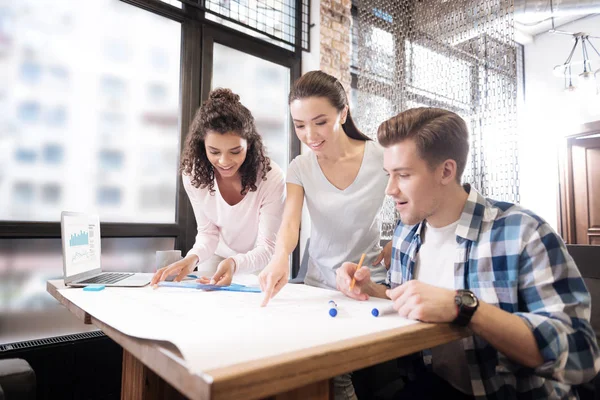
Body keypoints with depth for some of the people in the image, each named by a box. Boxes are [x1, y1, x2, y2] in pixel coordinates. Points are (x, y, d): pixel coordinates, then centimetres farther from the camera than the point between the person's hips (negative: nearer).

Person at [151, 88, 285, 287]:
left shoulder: (271, 178, -28)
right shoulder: (193, 174, -18)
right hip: (215, 260, 2)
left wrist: (234, 263, -45)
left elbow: (266, 248, -25)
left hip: (258, 265, -2)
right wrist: (193, 257, -31)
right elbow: (207, 232, -10)